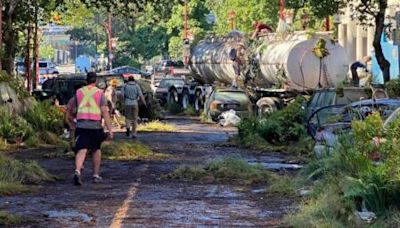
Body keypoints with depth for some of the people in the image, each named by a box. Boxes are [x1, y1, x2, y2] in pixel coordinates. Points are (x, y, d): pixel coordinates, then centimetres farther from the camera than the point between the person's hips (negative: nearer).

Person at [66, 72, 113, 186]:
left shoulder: (79, 92, 9)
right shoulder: (100, 93, 2)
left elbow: (73, 111, 13)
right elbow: (104, 111, -6)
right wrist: (110, 129, -7)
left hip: (81, 125, 1)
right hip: (95, 125, -1)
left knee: (81, 150, -6)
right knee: (96, 150, 18)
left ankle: (77, 171, -30)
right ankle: (96, 175, 22)